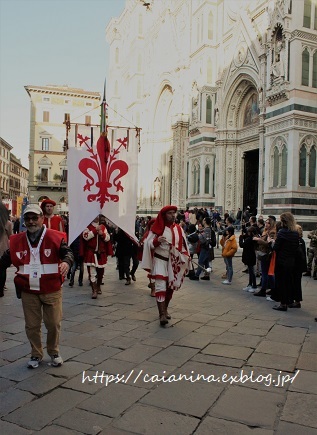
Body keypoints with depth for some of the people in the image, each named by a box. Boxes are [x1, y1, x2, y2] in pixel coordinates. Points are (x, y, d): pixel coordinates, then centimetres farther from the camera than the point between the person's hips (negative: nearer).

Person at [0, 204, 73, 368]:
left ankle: (54, 353, 32)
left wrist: (66, 261, -37)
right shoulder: (17, 240, 2)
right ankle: (36, 354, 33)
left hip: (52, 291, -2)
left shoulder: (55, 237, -8)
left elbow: (67, 252, -16)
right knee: (32, 325, 12)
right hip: (28, 292, 2)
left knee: (53, 324, 8)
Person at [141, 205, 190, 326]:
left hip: (174, 262, 5)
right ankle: (162, 314, -15)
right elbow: (149, 244, -8)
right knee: (160, 286, -15)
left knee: (170, 287, 13)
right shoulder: (157, 228, -7)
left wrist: (185, 256, -1)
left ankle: (164, 310, 32)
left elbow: (183, 245, 14)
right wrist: (157, 240, -27)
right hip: (160, 260, -5)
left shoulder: (178, 229, 6)